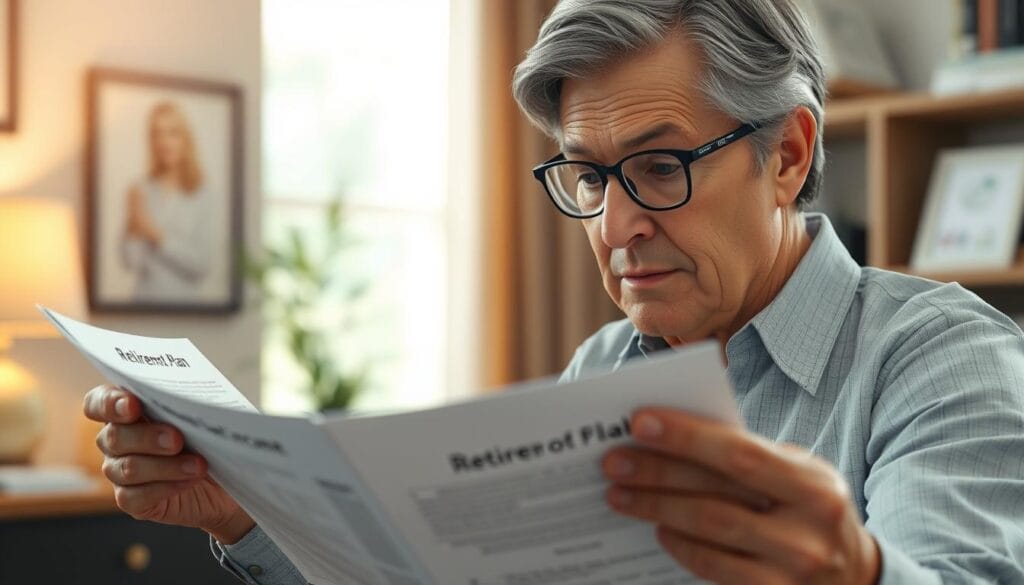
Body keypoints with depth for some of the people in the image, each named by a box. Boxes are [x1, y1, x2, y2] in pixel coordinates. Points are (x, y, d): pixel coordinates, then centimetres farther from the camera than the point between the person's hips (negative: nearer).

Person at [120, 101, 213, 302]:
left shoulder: (201, 198, -1)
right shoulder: (140, 191, -4)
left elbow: (202, 264, -6)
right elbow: (130, 262, -7)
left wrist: (159, 236, -13)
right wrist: (133, 230, -24)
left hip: (185, 300, 1)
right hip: (146, 297, -1)